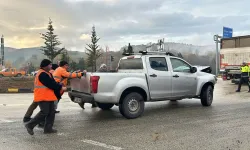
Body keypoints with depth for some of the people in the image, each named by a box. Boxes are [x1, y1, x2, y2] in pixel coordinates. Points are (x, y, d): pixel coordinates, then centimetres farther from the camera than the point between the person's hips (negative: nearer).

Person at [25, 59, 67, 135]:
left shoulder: (47, 74, 17)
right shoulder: (42, 74, -17)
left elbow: (53, 83, 15)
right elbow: (51, 84, -22)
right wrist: (61, 87, -15)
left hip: (48, 97, 11)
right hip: (42, 97, -11)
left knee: (51, 112, 9)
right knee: (44, 112, -12)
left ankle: (48, 128, 13)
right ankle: (30, 125, -2)